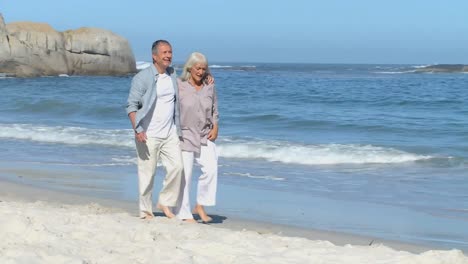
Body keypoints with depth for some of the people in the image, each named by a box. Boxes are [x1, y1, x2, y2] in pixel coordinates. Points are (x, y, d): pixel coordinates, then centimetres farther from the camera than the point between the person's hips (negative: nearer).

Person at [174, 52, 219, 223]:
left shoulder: (209, 87, 7)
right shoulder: (179, 86, -5)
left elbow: (214, 111, 16)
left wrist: (215, 128, 2)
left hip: (205, 137, 3)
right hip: (184, 136, -3)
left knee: (211, 168, -15)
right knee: (184, 175, -2)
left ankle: (200, 205, 1)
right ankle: (183, 214, 7)